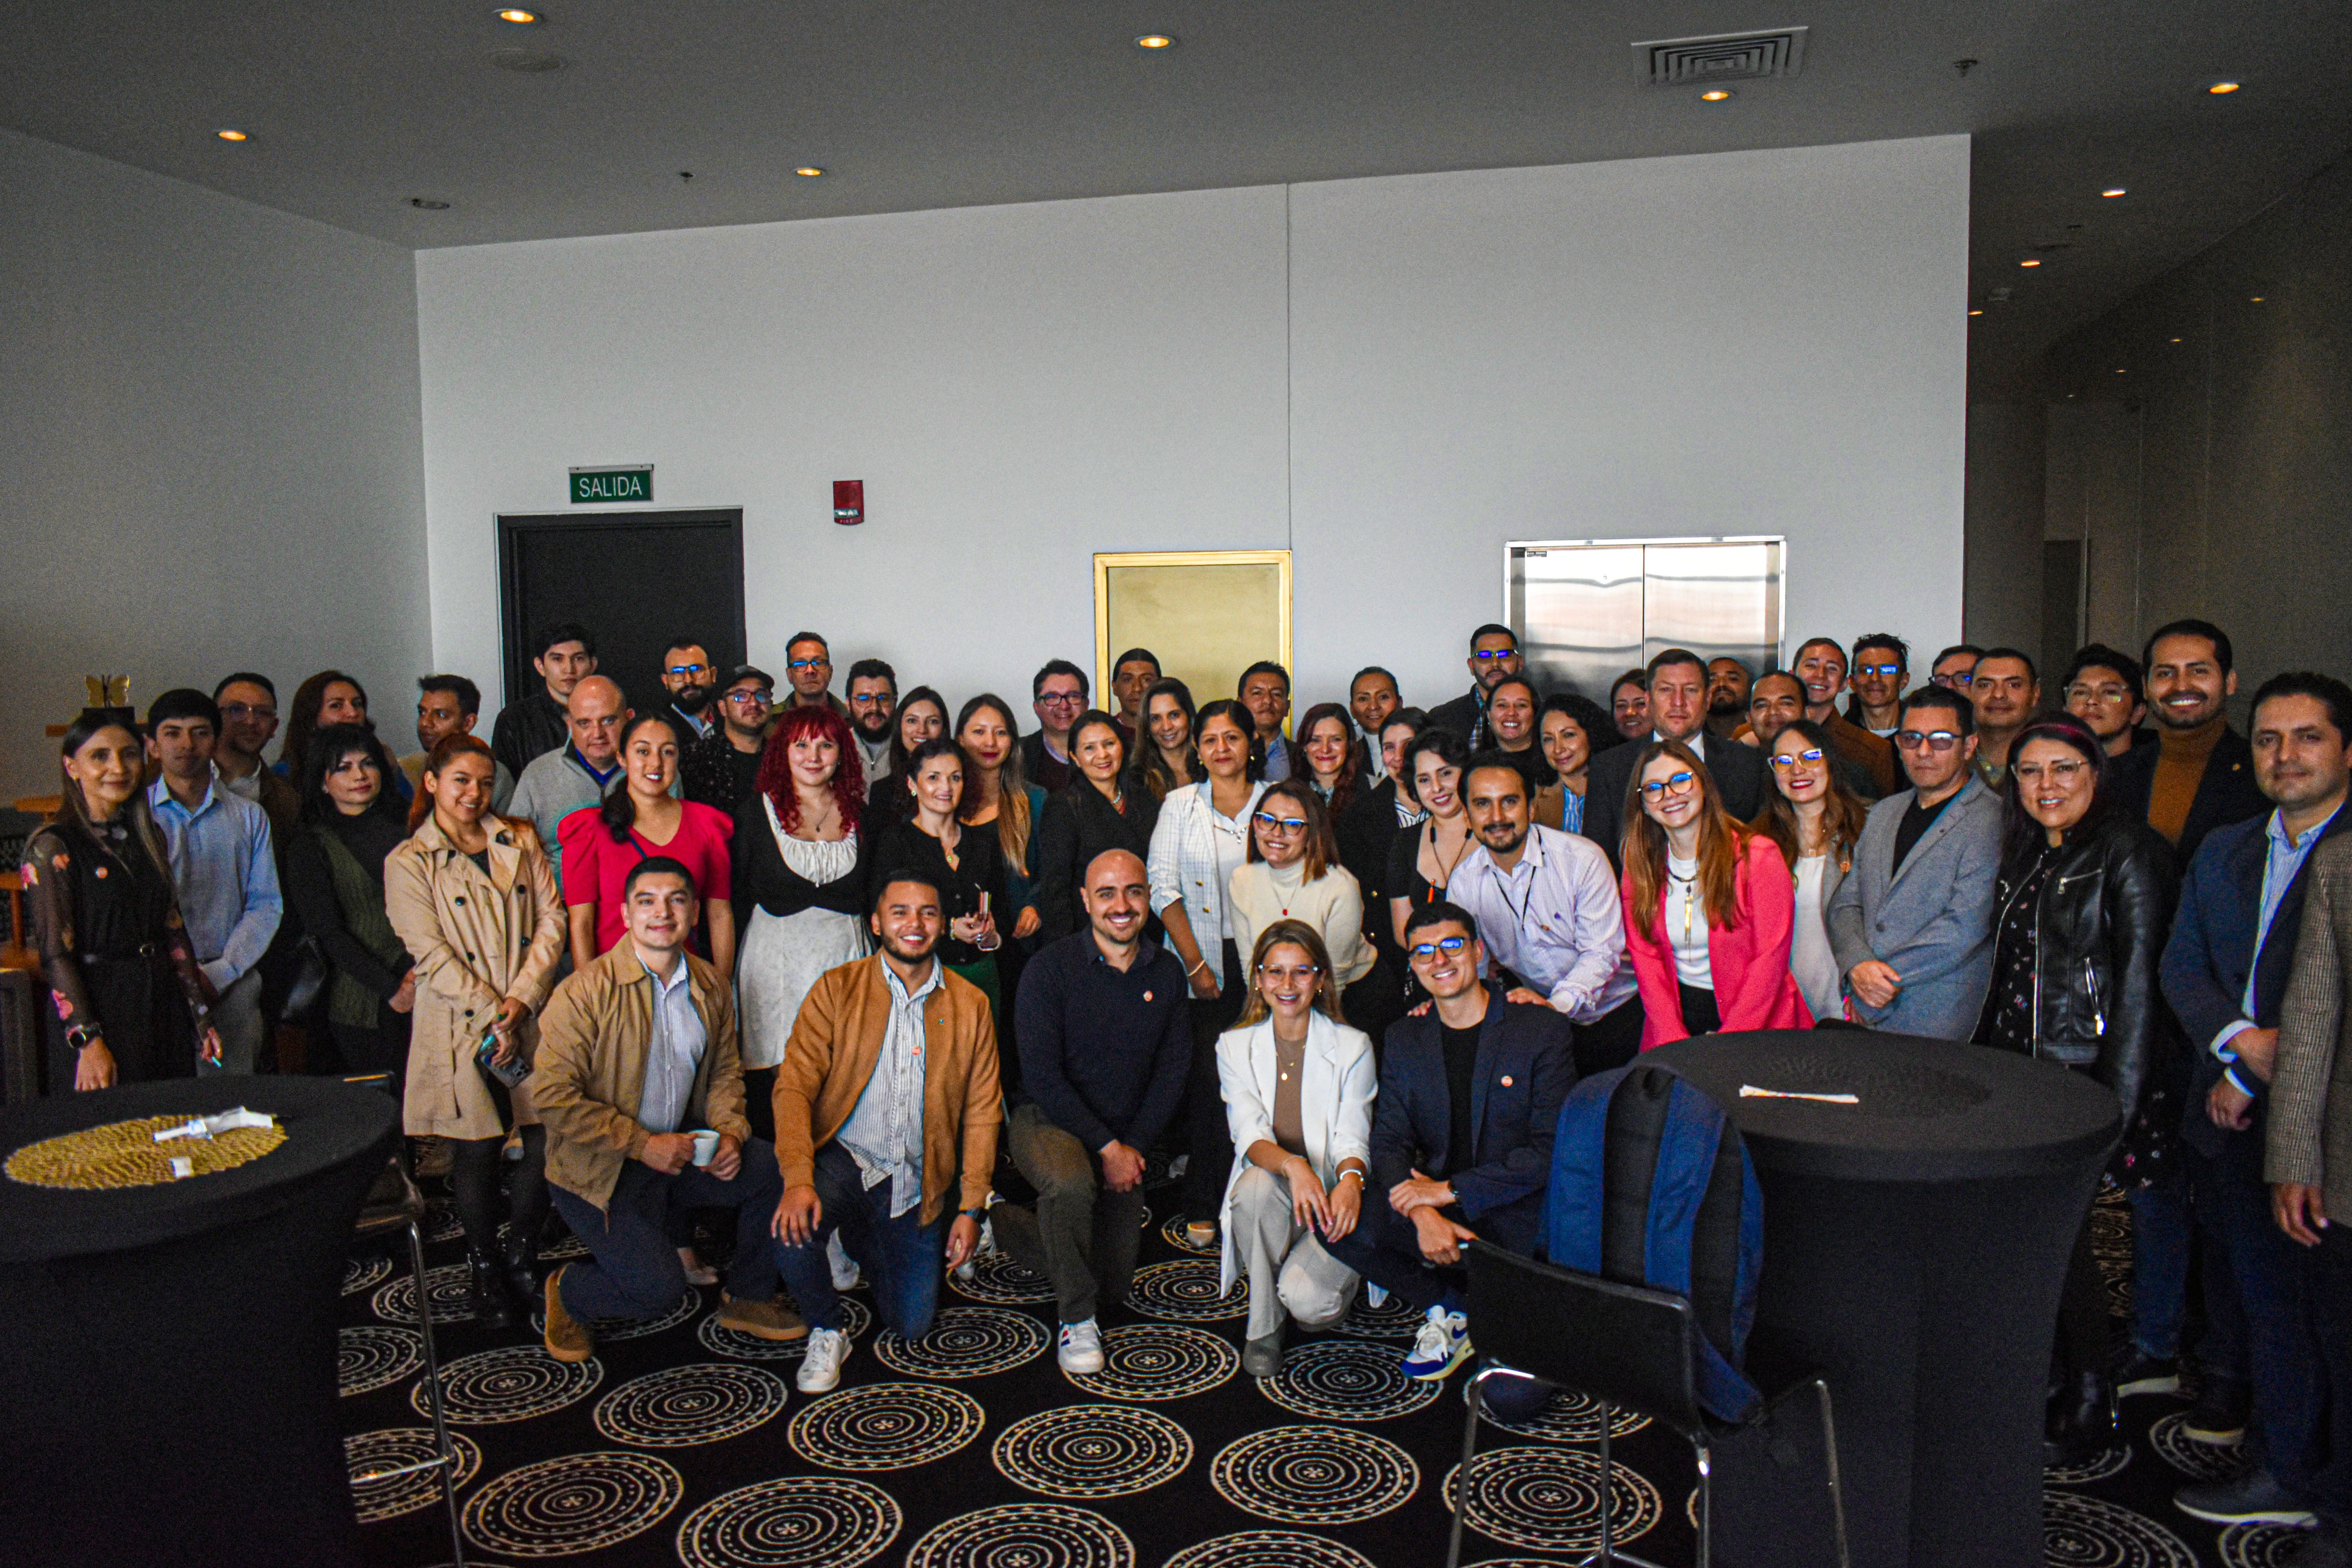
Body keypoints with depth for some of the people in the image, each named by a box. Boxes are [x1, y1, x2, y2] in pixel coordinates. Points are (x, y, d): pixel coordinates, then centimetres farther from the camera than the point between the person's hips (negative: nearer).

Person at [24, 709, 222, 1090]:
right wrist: (88, 1041, -17)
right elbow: (55, 955, -11)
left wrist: (201, 1017, 12)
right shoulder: (51, 847, -8)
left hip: (164, 1008, 6)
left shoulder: (150, 836, 11)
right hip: (98, 1011, -5)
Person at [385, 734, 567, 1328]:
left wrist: (522, 997, -8)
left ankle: (523, 1260, 18)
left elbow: (551, 919, 5)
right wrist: (491, 1016, -13)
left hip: (531, 1017, 3)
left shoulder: (521, 842, 13)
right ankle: (484, 1270, 20)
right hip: (462, 1027, -3)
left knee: (547, 1140, -1)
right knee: (477, 1147, 1)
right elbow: (431, 954, -6)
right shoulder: (408, 864, 3)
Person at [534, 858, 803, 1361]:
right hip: (601, 1169, -6)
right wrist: (642, 1145, -22)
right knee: (658, 1287, -19)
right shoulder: (585, 992, -17)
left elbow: (724, 1072, 14)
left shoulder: (711, 988, 2)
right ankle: (567, 1294, 15)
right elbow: (552, 1097, -20)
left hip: (681, 1144, 6)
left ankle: (746, 1298, 9)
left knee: (777, 1169, -14)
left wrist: (730, 1132, -7)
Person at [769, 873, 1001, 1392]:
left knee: (912, 1325, 2)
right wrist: (798, 1179, -26)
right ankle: (826, 1333, -3)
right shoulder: (836, 989, -2)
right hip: (842, 1157, -2)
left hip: (918, 1180, 2)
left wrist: (971, 1209, -2)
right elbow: (795, 1086, -10)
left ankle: (862, 1241, 34)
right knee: (792, 1227, -33)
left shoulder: (971, 1006, 4)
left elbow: (982, 1114, 5)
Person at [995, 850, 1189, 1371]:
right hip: (1046, 1120, -5)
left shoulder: (1167, 972, 2)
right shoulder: (1051, 967, -13)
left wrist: (1134, 1146, -10)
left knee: (1114, 1284, 5)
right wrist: (1106, 1147, -20)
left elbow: (1174, 1070, 3)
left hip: (1126, 1140, 5)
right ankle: (1077, 1322, -15)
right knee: (1072, 1183, -39)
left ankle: (1008, 1223, 31)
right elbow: (1040, 1075, -17)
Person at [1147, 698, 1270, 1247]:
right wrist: (1196, 965, -5)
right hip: (1201, 967, 0)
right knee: (1209, 1083, -5)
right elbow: (1162, 887, 2)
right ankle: (1204, 1208, 6)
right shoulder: (1179, 805, 7)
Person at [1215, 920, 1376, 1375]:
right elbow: (1250, 1135, -11)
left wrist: (1350, 1179, -32)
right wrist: (1292, 1166, -34)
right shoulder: (1234, 1046, 1)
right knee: (1257, 1183, -35)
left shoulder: (1353, 1047, -1)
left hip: (1330, 1200, -1)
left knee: (1308, 1300, -28)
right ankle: (1264, 1328, -13)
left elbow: (1352, 1138, -7)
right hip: (1271, 1191, 1)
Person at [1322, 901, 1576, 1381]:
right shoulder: (1403, 1040, 9)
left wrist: (1450, 1190, -15)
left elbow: (1551, 1152, -11)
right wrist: (1422, 1213, -20)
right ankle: (1448, 1306, 0)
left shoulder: (1542, 1029, -5)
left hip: (1517, 1215, -4)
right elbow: (1389, 1143, 2)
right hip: (1434, 1206, 5)